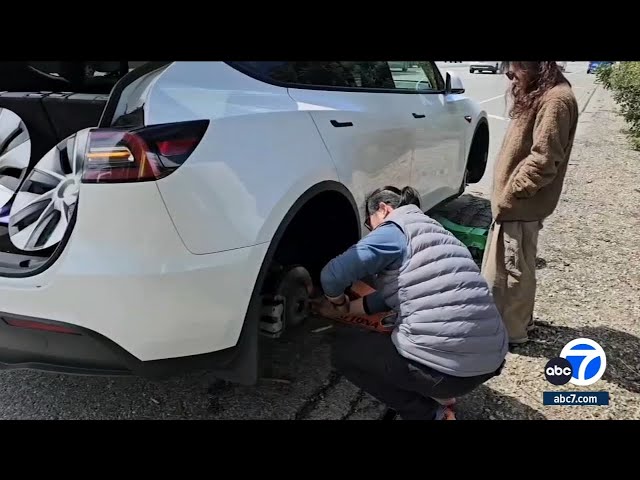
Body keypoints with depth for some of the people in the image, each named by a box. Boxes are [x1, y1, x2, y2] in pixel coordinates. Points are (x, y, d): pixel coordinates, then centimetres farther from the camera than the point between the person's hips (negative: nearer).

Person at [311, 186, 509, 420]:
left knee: (345, 347, 11)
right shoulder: (431, 232, 21)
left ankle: (428, 414, 7)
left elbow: (333, 274, -14)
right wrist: (345, 308, 31)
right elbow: (387, 298, 25)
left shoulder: (396, 230, -5)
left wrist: (338, 301, 8)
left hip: (448, 367, -9)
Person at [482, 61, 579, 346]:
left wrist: (509, 194, -17)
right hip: (516, 203, 10)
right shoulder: (539, 97, 16)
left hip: (520, 206, -10)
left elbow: (543, 160, -23)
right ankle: (518, 320, 33)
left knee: (513, 271, 1)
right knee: (504, 268, 19)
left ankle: (511, 331, 14)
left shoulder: (555, 100, -17)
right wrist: (506, 194, 14)